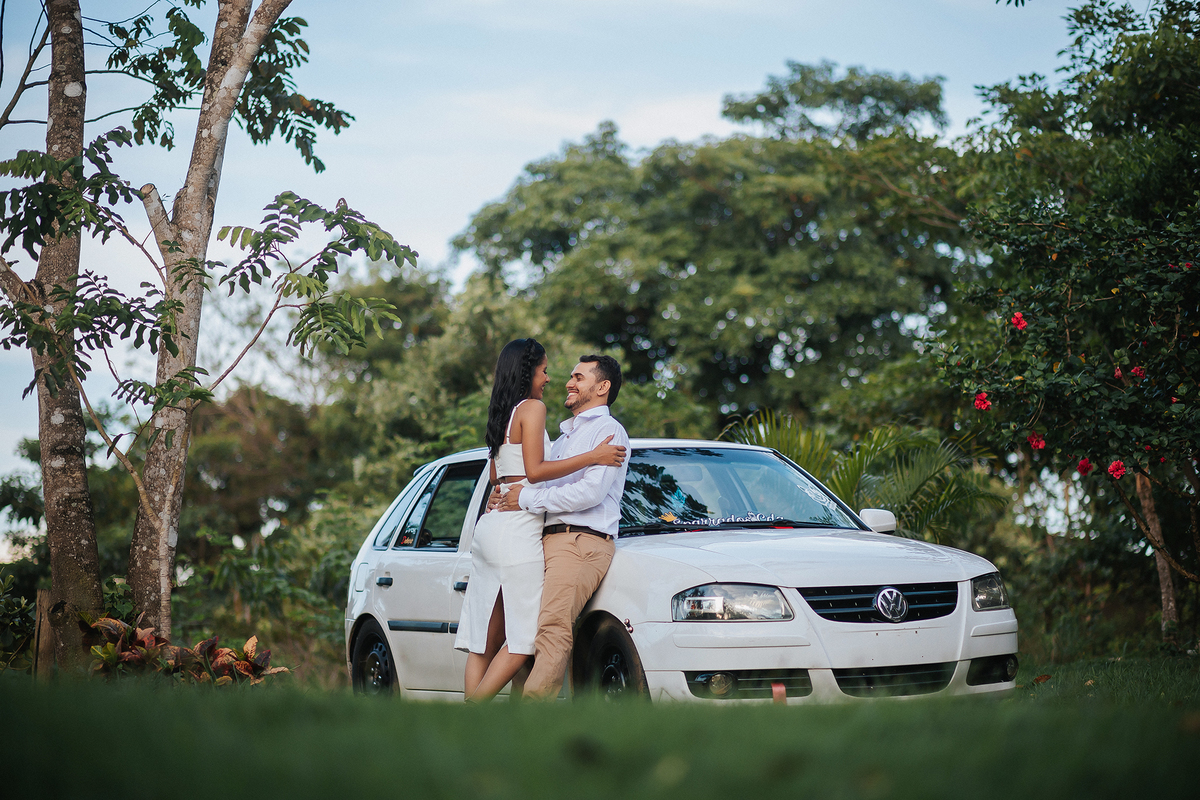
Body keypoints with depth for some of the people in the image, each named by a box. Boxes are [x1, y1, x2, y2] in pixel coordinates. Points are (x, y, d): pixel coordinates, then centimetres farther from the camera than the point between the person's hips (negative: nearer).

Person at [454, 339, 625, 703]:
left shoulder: (500, 414, 20)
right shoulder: (532, 408, -5)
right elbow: (534, 471, -14)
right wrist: (591, 457, -13)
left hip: (490, 525, 9)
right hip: (518, 528, -9)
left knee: (486, 640, 6)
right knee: (524, 637, -6)